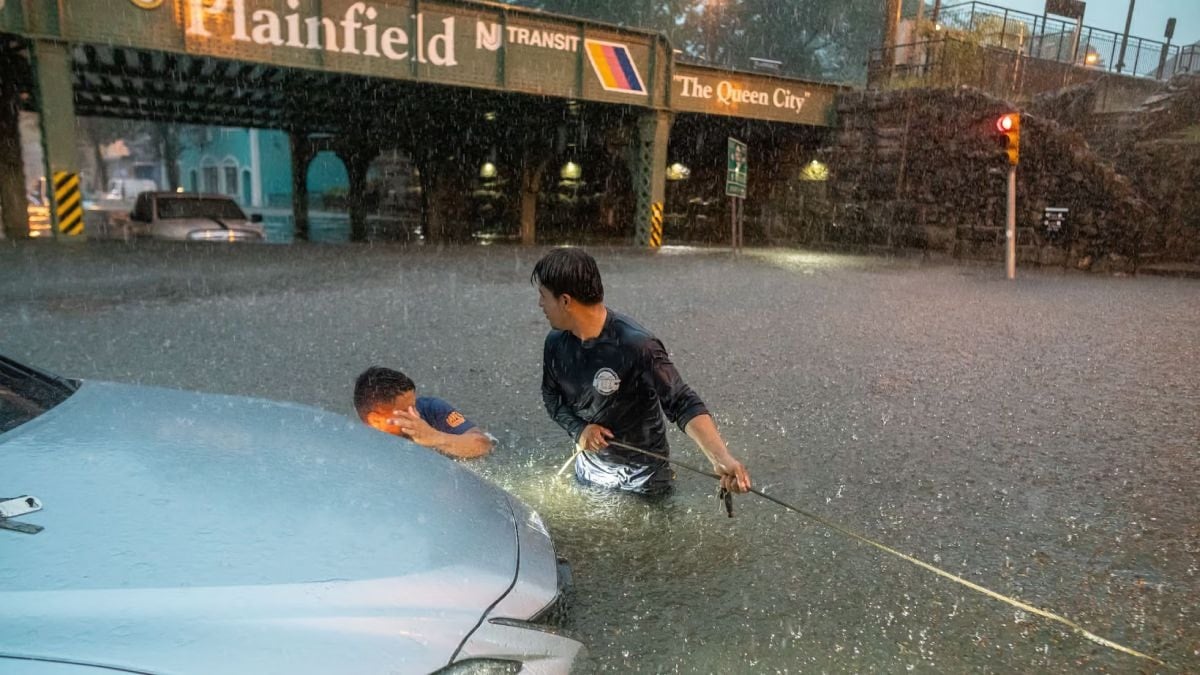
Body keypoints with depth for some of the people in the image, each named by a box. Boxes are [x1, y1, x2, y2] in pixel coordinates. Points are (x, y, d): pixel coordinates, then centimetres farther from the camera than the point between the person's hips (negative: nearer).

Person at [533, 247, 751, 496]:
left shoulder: (636, 346, -32)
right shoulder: (556, 343, -12)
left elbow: (684, 404, -34)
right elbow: (551, 396, 3)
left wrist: (722, 459, -48)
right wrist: (578, 429, -17)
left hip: (641, 474, -5)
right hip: (589, 468, 6)